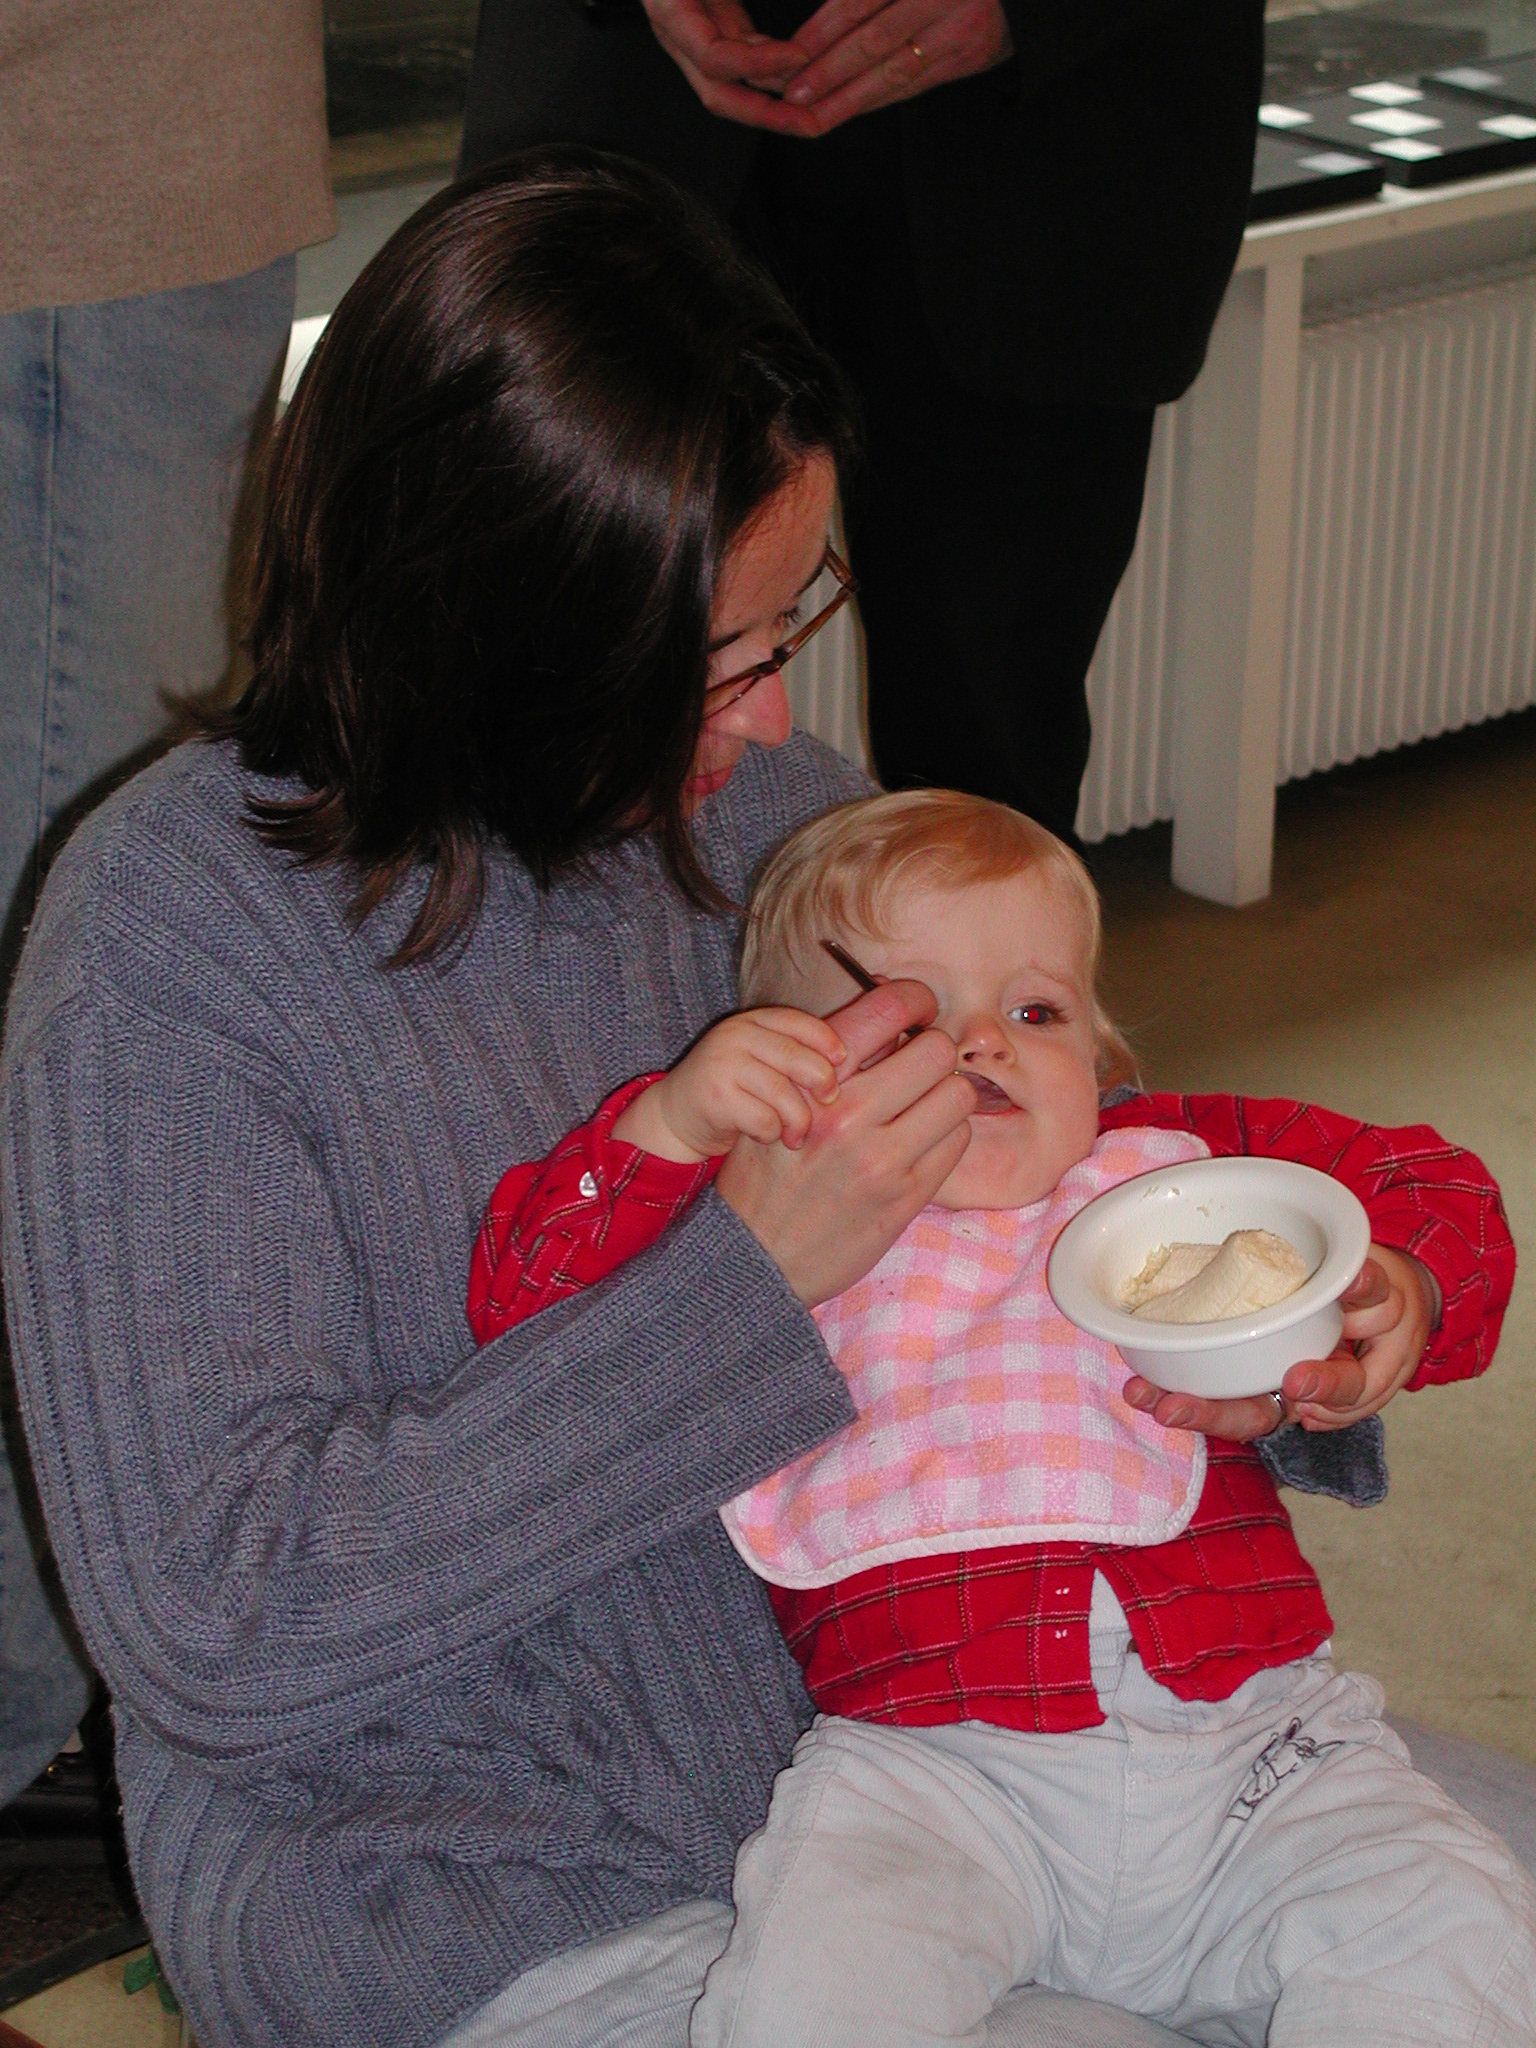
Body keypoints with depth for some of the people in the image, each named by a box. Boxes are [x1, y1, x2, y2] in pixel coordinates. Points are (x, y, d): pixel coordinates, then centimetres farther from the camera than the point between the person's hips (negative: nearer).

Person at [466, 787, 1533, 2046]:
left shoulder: (1182, 1166, 17)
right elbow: (524, 1309, -1)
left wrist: (1394, 1292, -3)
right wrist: (673, 1122, -15)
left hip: (1249, 1737, 3)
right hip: (931, 1769, -2)